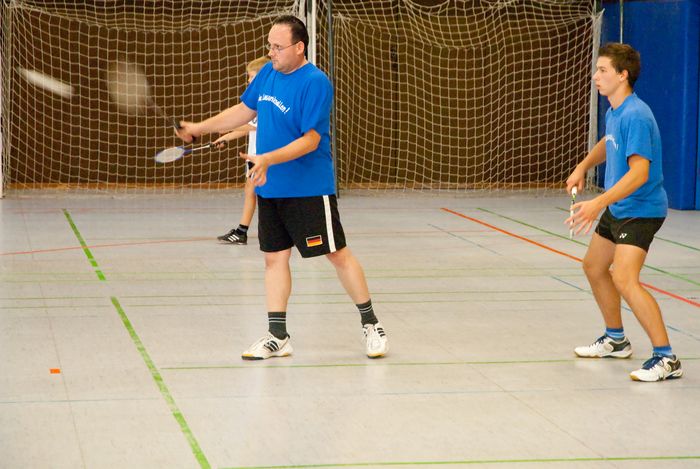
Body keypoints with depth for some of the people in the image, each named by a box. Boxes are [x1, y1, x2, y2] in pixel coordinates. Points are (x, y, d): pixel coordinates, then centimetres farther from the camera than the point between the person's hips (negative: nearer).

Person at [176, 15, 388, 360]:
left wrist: (269, 159, -31)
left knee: (337, 254, 0)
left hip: (309, 189, -7)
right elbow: (244, 110, 21)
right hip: (270, 189, 7)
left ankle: (371, 325, 13)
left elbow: (310, 140, -22)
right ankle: (277, 337, 14)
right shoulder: (267, 73, 6)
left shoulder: (315, 83, -17)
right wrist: (200, 128, 18)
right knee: (274, 257, 8)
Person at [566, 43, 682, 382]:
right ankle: (615, 340, 39)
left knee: (624, 279, -24)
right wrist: (583, 166, 15)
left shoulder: (635, 116, -24)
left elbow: (639, 173, -31)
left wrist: (598, 204, -39)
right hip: (617, 209, 11)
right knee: (594, 267, 21)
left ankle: (666, 358, -20)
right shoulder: (613, 112, 6)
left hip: (641, 210, -11)